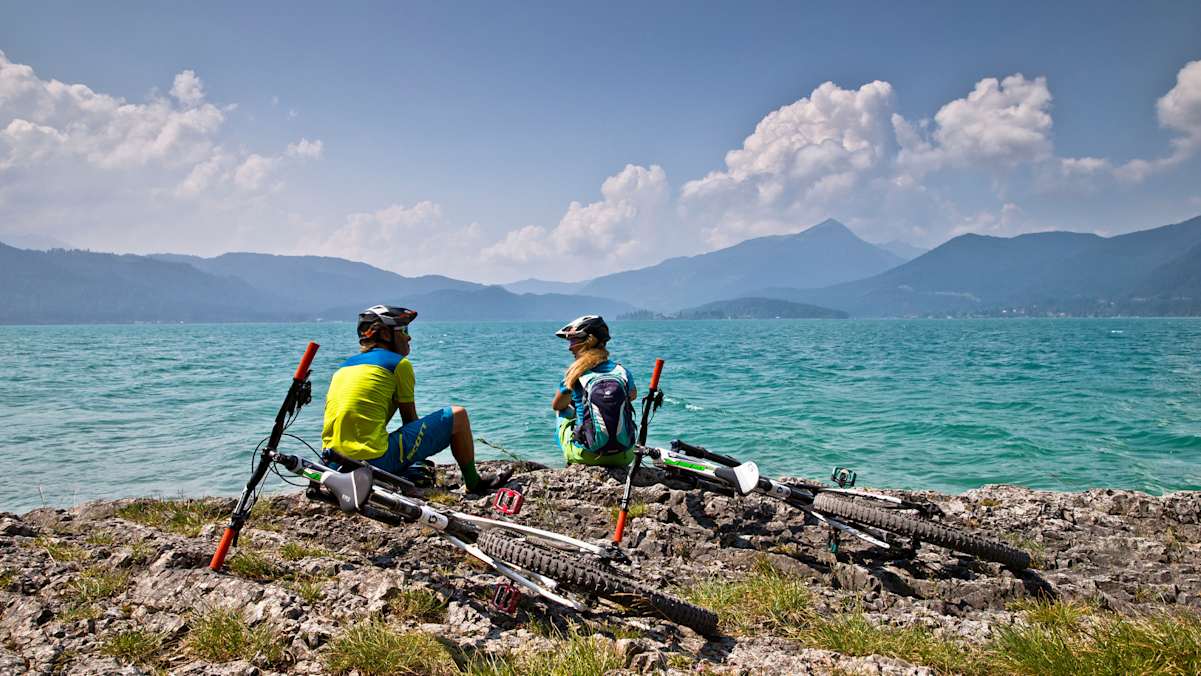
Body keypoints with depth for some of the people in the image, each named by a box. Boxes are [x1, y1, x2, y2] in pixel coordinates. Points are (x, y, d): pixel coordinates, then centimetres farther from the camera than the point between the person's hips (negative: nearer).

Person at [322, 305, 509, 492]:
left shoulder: (343, 366, 21)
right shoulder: (399, 363, 0)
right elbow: (410, 421, 8)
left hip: (334, 462, 8)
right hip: (375, 460, -7)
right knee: (457, 415, 6)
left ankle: (408, 473, 16)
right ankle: (473, 482, 22)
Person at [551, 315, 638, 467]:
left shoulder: (574, 375, -8)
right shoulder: (622, 371, -1)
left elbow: (556, 406, 11)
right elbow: (633, 396, 22)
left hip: (587, 456, -3)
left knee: (564, 412, 25)